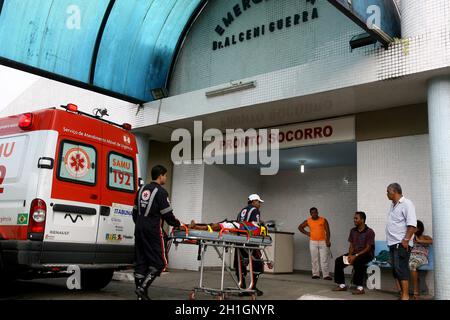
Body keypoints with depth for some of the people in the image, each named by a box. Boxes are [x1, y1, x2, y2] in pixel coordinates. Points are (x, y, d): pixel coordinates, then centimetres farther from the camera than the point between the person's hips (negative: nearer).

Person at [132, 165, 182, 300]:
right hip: (153, 231, -8)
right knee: (159, 263, -1)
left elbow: (135, 211, 20)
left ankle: (141, 294, 11)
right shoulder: (161, 191, -7)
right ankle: (143, 288, -9)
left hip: (139, 229, 8)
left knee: (141, 262, 9)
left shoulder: (142, 189, 15)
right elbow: (167, 214, -8)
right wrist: (178, 224, 7)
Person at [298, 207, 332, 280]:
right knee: (314, 259, 5)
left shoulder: (323, 220, 0)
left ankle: (326, 275, -3)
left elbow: (327, 231, -3)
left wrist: (328, 240, -13)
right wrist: (306, 233, 5)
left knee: (324, 259, -5)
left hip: (323, 242, -2)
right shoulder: (308, 221, 4)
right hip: (313, 242, 2)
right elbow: (300, 227, 17)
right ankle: (315, 274, 13)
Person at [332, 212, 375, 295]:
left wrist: (355, 256, -25)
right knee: (338, 261, -14)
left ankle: (360, 288, -32)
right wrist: (350, 255, -12)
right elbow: (351, 246, 8)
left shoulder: (369, 232, -12)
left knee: (357, 261, -38)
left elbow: (368, 248, -17)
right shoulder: (353, 231, 8)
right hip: (355, 254, 6)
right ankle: (342, 285, -6)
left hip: (367, 254, -6)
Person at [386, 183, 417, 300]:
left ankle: (405, 296, -6)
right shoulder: (393, 205, 16)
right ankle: (403, 293, 20)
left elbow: (412, 224, -18)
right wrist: (390, 239, 14)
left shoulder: (406, 203, -11)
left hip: (401, 243, -9)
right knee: (396, 269, 12)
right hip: (393, 243, 9)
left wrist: (406, 239, -22)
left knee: (401, 269, -10)